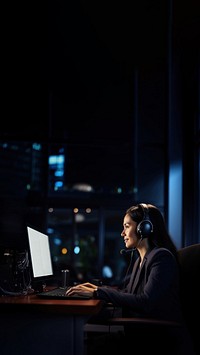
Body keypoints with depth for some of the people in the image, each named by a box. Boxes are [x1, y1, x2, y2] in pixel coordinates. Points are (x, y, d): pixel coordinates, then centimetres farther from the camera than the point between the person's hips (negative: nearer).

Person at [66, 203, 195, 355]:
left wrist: (98, 292, -21)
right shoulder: (141, 259, 14)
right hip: (141, 335, 8)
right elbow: (128, 292, 26)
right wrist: (97, 288, 14)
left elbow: (146, 302, -25)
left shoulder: (162, 257, -13)